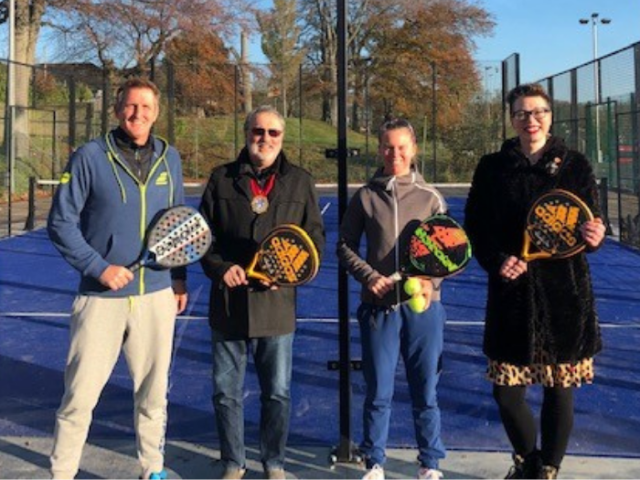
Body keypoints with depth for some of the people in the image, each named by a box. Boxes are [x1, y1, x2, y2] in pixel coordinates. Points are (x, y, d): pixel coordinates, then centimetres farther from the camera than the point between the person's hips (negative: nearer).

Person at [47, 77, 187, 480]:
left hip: (157, 295, 3)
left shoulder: (169, 158, 7)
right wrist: (98, 267, -13)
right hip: (101, 296, -3)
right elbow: (61, 222, -4)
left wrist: (180, 278, 12)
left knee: (153, 392, 12)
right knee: (80, 395, 0)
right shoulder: (90, 156, -5)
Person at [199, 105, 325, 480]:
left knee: (278, 393, 10)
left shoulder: (301, 182, 4)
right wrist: (220, 268, -11)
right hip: (229, 305, 1)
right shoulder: (222, 179, 4)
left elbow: (317, 238, 6)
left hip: (278, 305, 0)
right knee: (226, 392, 10)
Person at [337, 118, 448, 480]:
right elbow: (346, 246, 7)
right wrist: (369, 276, -8)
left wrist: (432, 280, -13)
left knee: (426, 391, 8)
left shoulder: (431, 197, 2)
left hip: (423, 306, 0)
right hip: (379, 306, 0)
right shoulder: (366, 197, 2)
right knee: (378, 392, 7)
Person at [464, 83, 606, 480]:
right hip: (512, 295, 1)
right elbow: (475, 227, 5)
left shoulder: (574, 164, 1)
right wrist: (497, 261, -12)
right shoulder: (492, 168, 2)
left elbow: (594, 225, 3)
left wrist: (594, 235, -20)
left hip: (565, 295, 0)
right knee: (507, 393, 4)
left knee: (559, 390, 7)